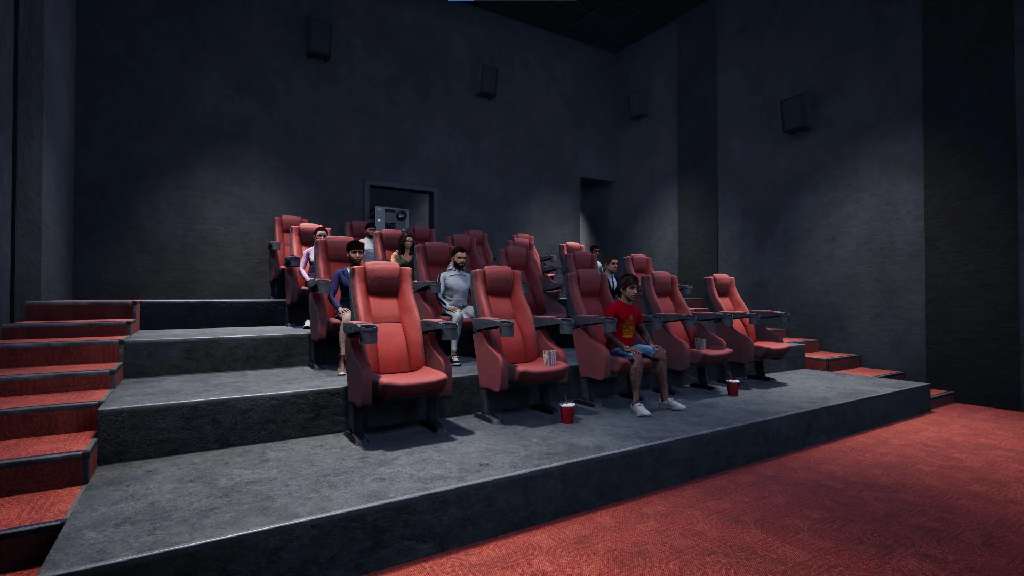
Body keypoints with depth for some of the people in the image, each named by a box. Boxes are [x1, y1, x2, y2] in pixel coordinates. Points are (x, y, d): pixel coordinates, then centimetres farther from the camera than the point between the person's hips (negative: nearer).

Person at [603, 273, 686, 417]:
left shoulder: (635, 309, 14)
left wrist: (651, 345, 9)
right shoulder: (613, 307, -11)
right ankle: (636, 402, -32)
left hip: (633, 345, 9)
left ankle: (665, 399, 2)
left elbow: (642, 330, 25)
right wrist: (624, 347, -23)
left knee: (661, 353, -3)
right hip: (618, 347, -8)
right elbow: (608, 333, -18)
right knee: (637, 356, -36)